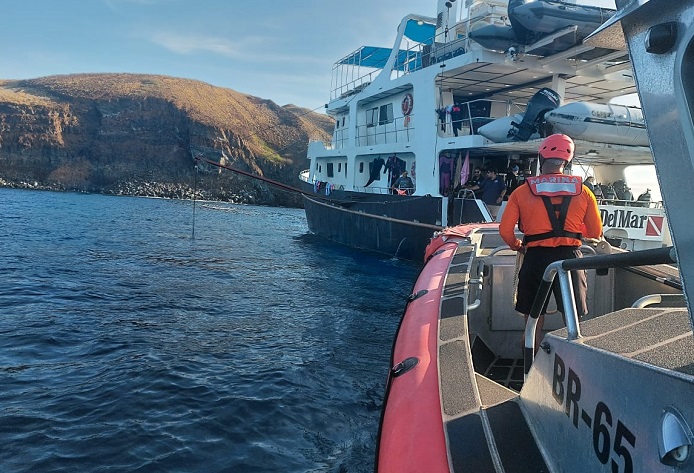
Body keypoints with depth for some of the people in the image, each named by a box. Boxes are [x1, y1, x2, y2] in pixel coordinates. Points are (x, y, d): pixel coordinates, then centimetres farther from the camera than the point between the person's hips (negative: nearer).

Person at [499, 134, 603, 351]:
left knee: (534, 321, 12)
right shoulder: (583, 192, 4)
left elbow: (505, 230, -5)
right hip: (570, 257, 1)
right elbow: (596, 232, 8)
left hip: (535, 258, -1)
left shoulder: (522, 192, 0)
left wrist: (518, 246, 15)